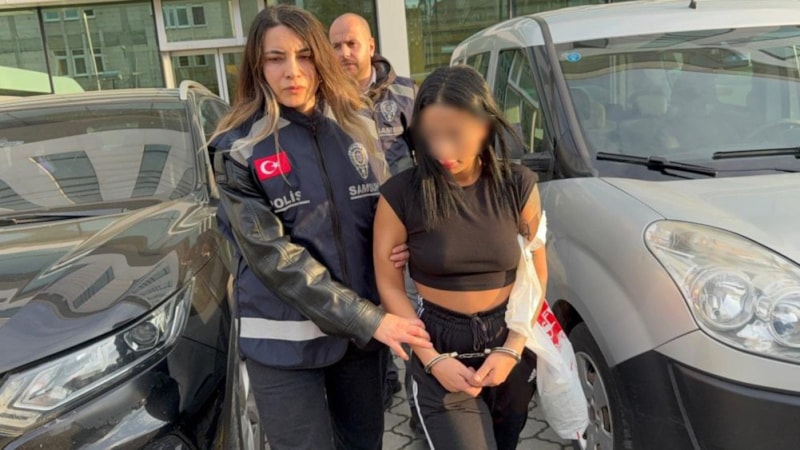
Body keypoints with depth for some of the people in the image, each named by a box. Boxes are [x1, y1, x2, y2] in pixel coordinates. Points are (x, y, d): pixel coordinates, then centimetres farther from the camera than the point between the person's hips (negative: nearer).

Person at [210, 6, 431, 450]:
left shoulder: (355, 130, 2)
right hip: (285, 339, -3)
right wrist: (368, 319, -21)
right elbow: (273, 257, -16)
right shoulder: (238, 149, -9)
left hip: (363, 328, 4)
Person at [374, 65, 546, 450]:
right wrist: (433, 360, -12)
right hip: (440, 347, -3)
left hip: (510, 345, 3)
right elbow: (389, 287, -8)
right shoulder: (401, 194, -14)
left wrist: (512, 349, -9)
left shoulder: (517, 185, -8)